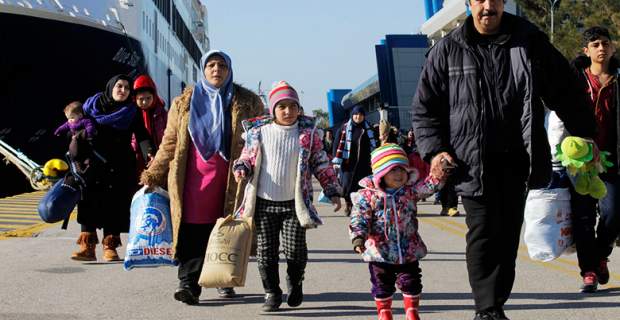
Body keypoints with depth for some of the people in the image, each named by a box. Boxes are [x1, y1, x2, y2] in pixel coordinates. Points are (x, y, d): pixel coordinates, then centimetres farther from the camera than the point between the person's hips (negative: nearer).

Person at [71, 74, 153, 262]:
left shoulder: (131, 112, 4)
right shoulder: (93, 104, 6)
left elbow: (142, 138, -5)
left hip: (120, 167, 0)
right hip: (94, 164, 1)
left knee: (115, 204, -2)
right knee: (89, 202, -5)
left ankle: (110, 247, 5)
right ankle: (87, 247, -3)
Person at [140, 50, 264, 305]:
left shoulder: (247, 103, 7)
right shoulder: (184, 103, 10)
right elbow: (170, 142, 12)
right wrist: (153, 175, 7)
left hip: (230, 179, 0)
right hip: (195, 177, 0)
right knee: (193, 231, -7)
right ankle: (189, 283, -6)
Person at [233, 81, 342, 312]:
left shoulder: (307, 133, 2)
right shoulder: (258, 131, 2)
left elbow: (321, 163, 7)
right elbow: (247, 156, 13)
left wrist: (332, 191, 6)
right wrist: (241, 169, -9)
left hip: (294, 204, -1)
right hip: (264, 203, 1)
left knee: (295, 250, -3)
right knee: (266, 251, 2)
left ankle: (295, 283, 26)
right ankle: (272, 293, 18)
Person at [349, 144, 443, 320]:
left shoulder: (410, 190, -2)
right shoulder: (367, 196, -12)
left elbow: (427, 186, -14)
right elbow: (359, 219, -16)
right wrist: (358, 237, -32)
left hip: (409, 251, 2)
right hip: (380, 252, -2)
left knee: (411, 283, 12)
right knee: (382, 285, 13)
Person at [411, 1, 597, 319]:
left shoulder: (529, 40, 4)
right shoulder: (447, 50, 1)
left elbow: (566, 92, 9)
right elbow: (424, 107, 6)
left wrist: (585, 134, 5)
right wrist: (434, 149, -5)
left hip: (516, 158, 2)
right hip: (473, 161, -2)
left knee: (508, 233, 7)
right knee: (483, 233, -7)